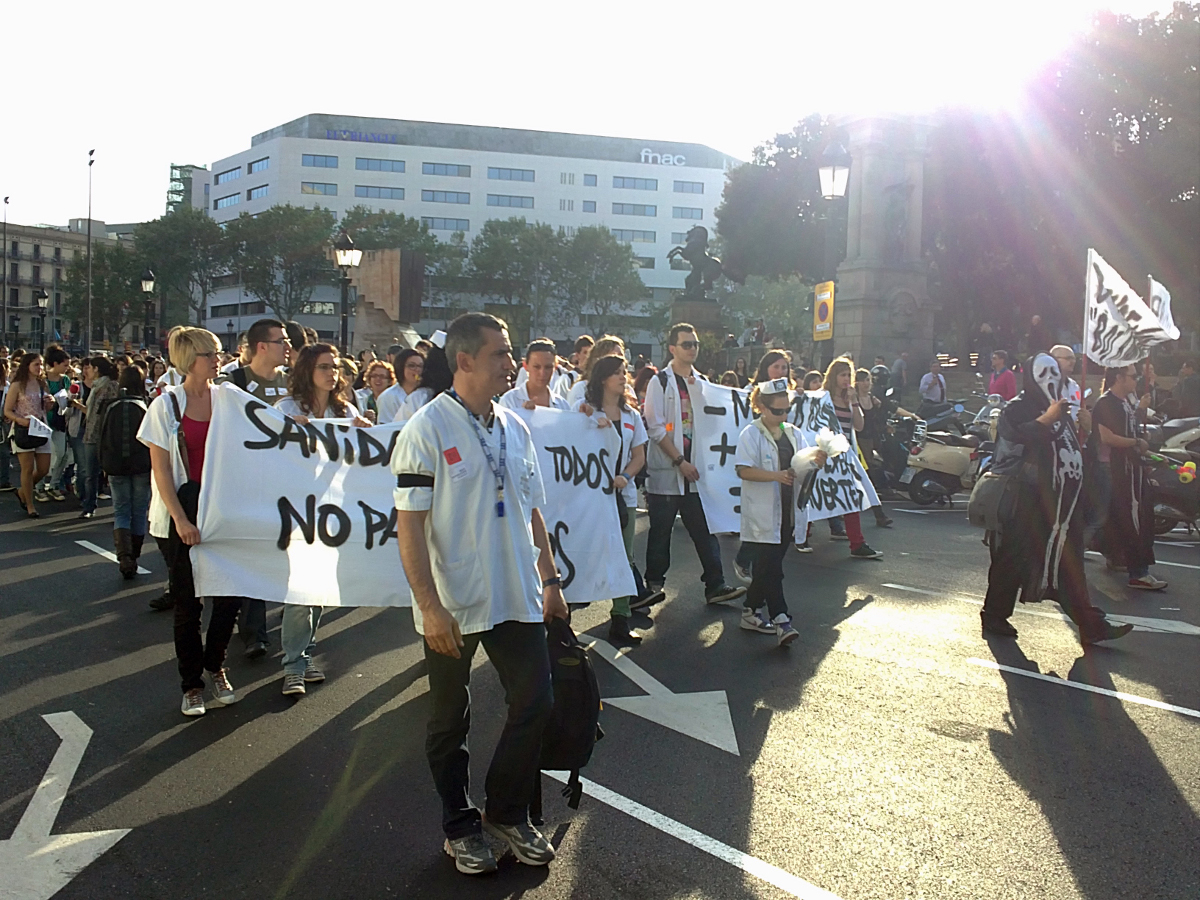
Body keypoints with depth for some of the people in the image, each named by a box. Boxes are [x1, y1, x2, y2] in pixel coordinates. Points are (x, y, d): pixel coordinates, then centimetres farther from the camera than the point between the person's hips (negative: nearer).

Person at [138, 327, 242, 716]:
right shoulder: (166, 405, -2)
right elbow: (161, 469, -5)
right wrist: (181, 519, -13)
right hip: (183, 510, -2)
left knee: (230, 592, -1)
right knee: (187, 600, 5)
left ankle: (214, 665, 24)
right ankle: (192, 683, 19)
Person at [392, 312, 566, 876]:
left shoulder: (515, 427, 8)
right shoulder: (427, 428, -12)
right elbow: (408, 523, -15)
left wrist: (550, 580, 11)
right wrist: (430, 606, -19)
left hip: (517, 599, 5)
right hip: (451, 607, -5)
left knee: (535, 704, 8)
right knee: (450, 723, 11)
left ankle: (507, 813, 30)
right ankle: (460, 826, 31)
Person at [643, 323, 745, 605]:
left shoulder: (701, 382, 13)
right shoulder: (660, 382, -4)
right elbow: (656, 428, -11)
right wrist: (680, 461, -15)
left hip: (694, 469, 5)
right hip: (667, 469, -5)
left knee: (704, 528, 4)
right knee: (661, 530, 4)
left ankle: (715, 585, 9)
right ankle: (654, 584, 16)